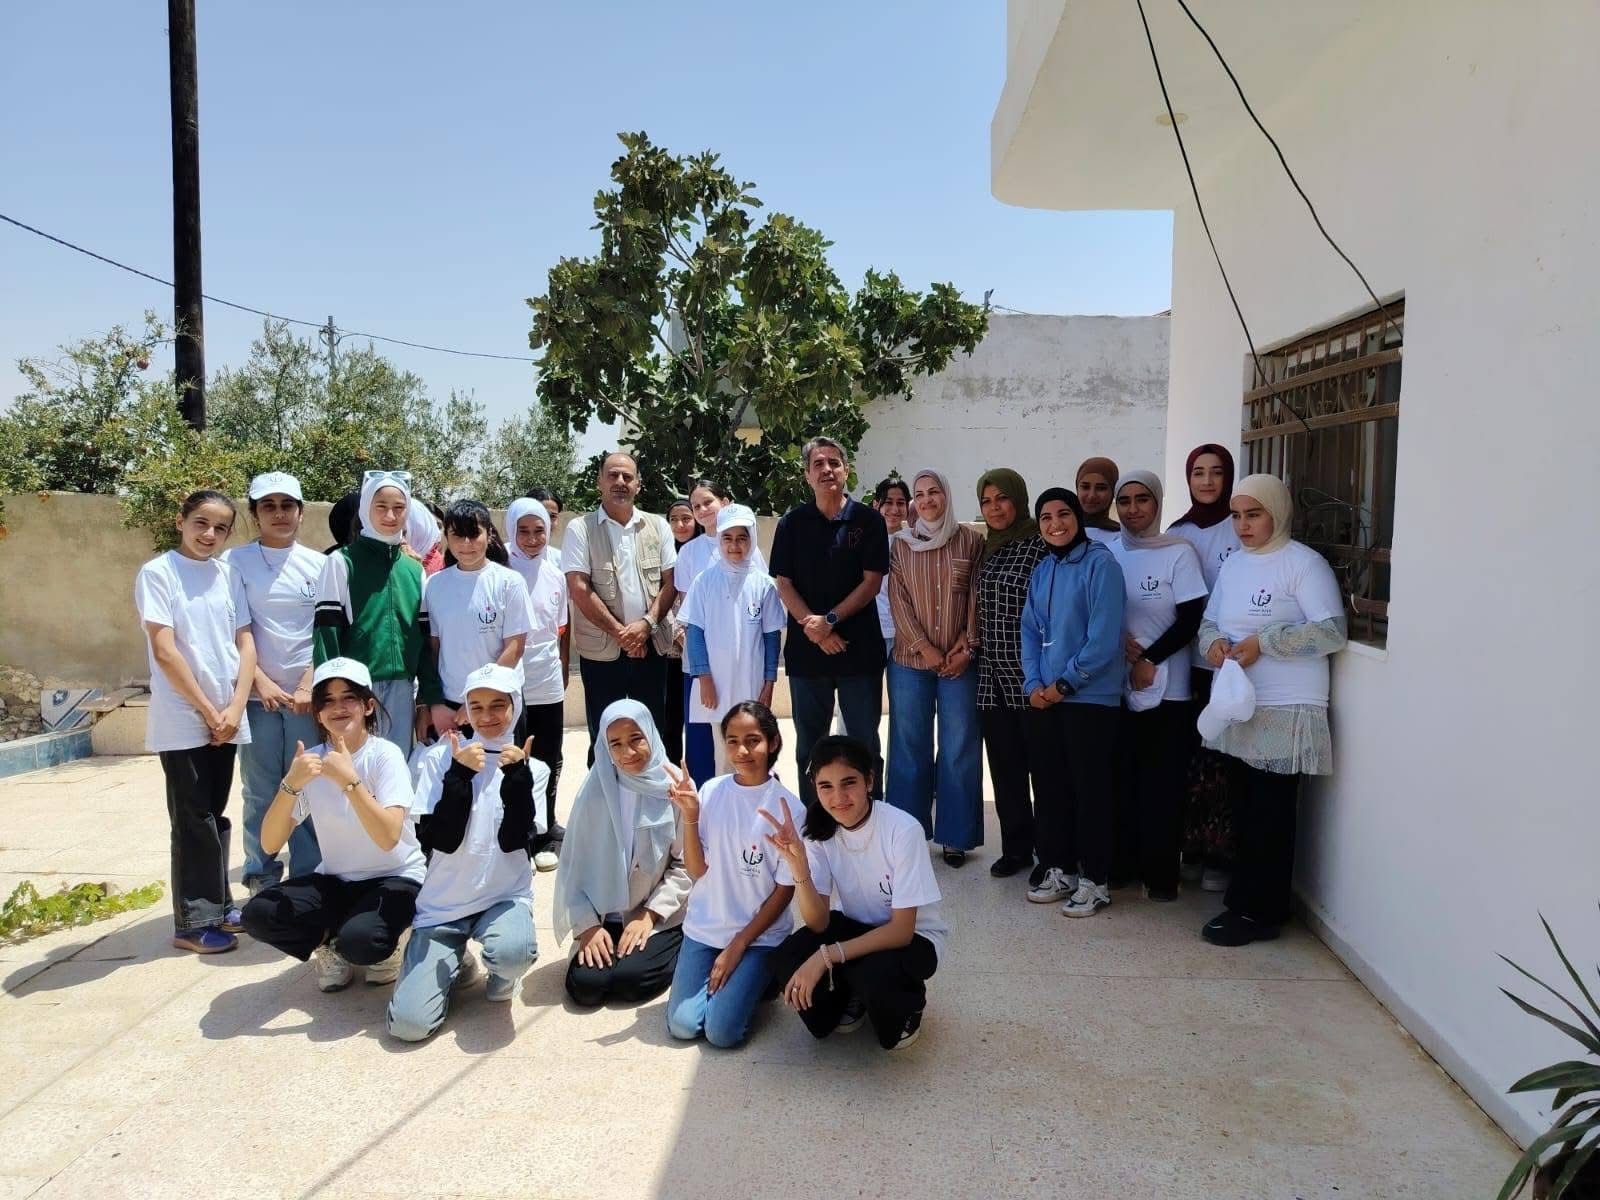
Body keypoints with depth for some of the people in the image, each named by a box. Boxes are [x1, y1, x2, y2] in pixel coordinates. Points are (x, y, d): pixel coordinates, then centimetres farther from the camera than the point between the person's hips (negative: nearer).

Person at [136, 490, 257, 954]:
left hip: (227, 716, 5)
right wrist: (207, 711, -11)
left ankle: (217, 905, 24)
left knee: (215, 815, 13)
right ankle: (194, 921, 10)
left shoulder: (229, 575, 7)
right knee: (194, 820, 0)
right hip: (182, 719, -4)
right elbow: (164, 652, -12)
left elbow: (245, 643, 5)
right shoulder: (158, 572, -6)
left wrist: (235, 707, -6)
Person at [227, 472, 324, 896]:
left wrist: (309, 686, -6)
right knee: (260, 793, 3)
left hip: (308, 694, 1)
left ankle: (308, 877, 14)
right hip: (259, 694, -1)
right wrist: (262, 682, -9)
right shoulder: (236, 562, 2)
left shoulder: (318, 564, 7)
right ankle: (261, 878, 14)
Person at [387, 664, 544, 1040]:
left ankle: (501, 975, 4)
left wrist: (517, 775, -20)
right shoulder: (441, 759, -3)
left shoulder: (533, 768, 1)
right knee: (407, 1023, -15)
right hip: (443, 902, 0)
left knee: (512, 953, -36)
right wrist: (460, 773, -20)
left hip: (505, 896, 0)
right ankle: (458, 965, 18)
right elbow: (439, 841, -12)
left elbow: (514, 841, -12)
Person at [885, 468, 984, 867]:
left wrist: (968, 645, -9)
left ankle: (955, 835, 14)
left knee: (959, 749, 2)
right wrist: (924, 648, -9)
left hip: (960, 661, -1)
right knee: (910, 748, 7)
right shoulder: (900, 543, 6)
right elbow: (898, 600, 0)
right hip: (910, 660, 1)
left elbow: (977, 597, 1)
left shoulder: (970, 540, 3)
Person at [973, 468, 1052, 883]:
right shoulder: (987, 549, 13)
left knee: (1043, 767, 2)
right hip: (993, 676, 6)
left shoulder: (1041, 545, -8)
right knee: (1005, 767, 11)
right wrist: (973, 646, 11)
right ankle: (1016, 848, 24)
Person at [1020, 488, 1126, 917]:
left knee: (1090, 788, 1)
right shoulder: (1042, 570, 11)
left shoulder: (1100, 564, -10)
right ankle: (1058, 869, 26)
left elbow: (1104, 637, -17)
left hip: (1090, 697, -7)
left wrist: (1064, 682, -13)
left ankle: (1095, 880, 13)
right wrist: (1033, 683, -1)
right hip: (1047, 698, 7)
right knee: (1053, 784, 13)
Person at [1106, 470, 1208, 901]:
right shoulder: (1107, 552, 6)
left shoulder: (1178, 552, -4)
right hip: (1114, 685, 3)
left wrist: (1149, 661, -11)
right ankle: (1121, 862, 18)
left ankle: (1161, 873, 10)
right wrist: (1118, 643, -10)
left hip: (1166, 688, -3)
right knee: (1119, 778, 6)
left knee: (1161, 783, 1)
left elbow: (1191, 619, -7)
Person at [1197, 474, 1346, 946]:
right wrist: (1213, 642, -5)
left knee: (1269, 817, -1)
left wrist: (1263, 643, -21)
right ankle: (1249, 901, 24)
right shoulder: (1233, 563, 14)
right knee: (1244, 810, 13)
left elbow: (1332, 632, -16)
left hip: (1284, 711, -7)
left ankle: (1255, 912, 8)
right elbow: (1209, 619, 18)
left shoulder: (1304, 563, -9)